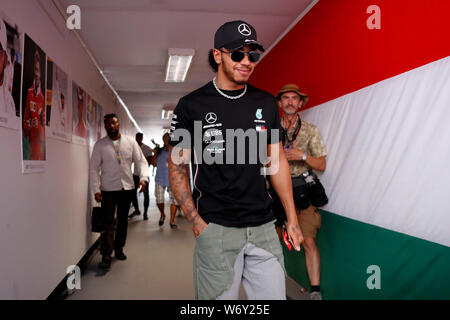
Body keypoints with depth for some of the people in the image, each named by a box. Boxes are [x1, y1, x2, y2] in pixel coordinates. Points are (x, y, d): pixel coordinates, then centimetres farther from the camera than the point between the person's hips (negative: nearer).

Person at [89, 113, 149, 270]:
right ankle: (106, 255, -3)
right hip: (108, 189, -3)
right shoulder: (100, 145, 0)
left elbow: (141, 161, 2)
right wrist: (96, 190, -10)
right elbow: (94, 168, -2)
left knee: (123, 220, 14)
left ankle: (118, 248, 30)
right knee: (108, 222, -7)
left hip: (127, 187, 3)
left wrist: (143, 177, -16)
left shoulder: (130, 141, 4)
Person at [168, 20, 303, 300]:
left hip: (263, 226, 4)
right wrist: (197, 223, -9)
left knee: (275, 294, 9)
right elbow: (178, 168, 0)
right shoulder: (192, 105, -3)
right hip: (215, 229, -3)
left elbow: (277, 160, 13)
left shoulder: (266, 103, 8)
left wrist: (292, 217, 10)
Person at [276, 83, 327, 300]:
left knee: (309, 241, -10)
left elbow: (321, 165, 3)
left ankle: (315, 292, 0)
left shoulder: (310, 130, 6)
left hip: (301, 190, -1)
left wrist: (303, 156, -13)